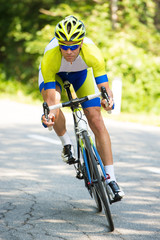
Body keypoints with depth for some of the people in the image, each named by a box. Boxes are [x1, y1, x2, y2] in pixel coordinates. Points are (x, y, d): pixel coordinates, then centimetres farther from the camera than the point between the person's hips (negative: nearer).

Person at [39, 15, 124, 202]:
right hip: (54, 74, -1)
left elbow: (104, 86, -39)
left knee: (97, 121, -11)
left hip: (81, 73, 1)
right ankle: (66, 144, -1)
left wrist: (107, 99, -62)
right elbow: (51, 97, -41)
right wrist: (50, 114, -62)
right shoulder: (50, 57, -40)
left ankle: (111, 179, -8)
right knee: (54, 107, -32)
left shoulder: (92, 52, -39)